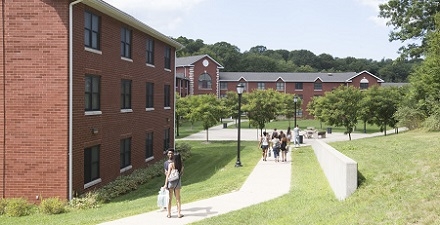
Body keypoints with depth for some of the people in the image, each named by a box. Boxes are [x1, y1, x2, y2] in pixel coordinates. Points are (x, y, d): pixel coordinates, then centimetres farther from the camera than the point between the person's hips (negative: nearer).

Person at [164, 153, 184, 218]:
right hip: (178, 182, 2)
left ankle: (169, 214, 13)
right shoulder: (181, 165, -4)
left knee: (170, 198, 8)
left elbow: (168, 174, -14)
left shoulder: (171, 164, -11)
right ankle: (179, 213, 14)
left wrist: (165, 184, -12)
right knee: (178, 198, 13)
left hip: (171, 182, -2)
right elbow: (181, 173, 6)